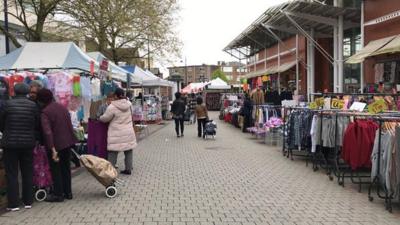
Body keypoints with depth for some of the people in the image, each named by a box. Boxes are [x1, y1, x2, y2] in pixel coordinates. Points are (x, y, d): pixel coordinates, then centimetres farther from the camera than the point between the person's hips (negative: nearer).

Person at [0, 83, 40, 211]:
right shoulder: (33, 106, -3)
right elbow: (37, 125, 2)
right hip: (28, 143, 2)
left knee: (12, 174, 5)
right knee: (28, 173, 13)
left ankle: (13, 203, 6)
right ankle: (28, 201, 18)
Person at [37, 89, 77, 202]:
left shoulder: (45, 112, -15)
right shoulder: (63, 107, 8)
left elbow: (47, 131, -24)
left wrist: (53, 149, -28)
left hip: (56, 144, -7)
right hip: (68, 142, 7)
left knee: (55, 169, 6)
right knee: (66, 167, 17)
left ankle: (58, 194, 11)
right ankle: (68, 192, 24)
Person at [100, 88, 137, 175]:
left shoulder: (112, 107, -15)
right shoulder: (129, 105, 0)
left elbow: (105, 118, -5)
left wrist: (100, 118, 16)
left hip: (117, 134, -5)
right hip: (128, 133, 5)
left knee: (113, 152, 2)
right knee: (128, 151, 13)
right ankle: (128, 169, 19)